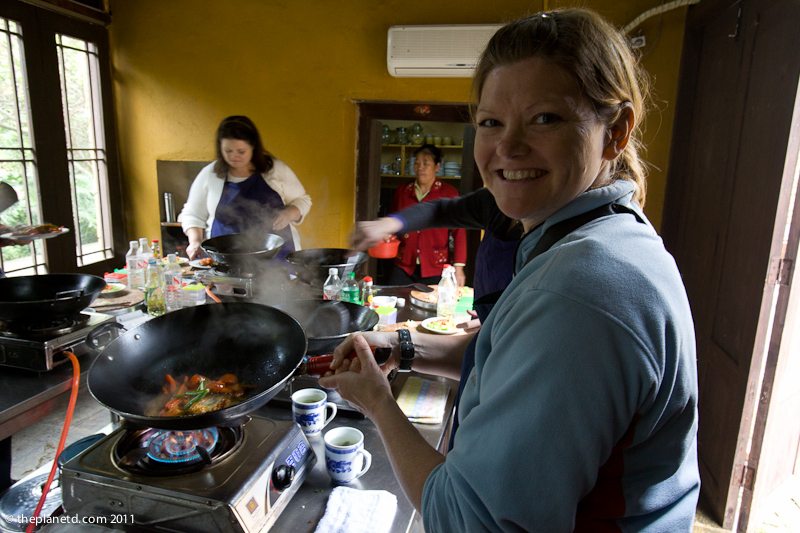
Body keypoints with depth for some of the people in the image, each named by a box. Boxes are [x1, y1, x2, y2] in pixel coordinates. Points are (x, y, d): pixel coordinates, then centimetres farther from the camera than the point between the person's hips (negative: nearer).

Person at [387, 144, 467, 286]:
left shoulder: (449, 193, -3)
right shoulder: (401, 192, 8)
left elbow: (459, 231, -5)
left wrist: (458, 268, -10)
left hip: (435, 270, -3)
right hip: (403, 268, 3)